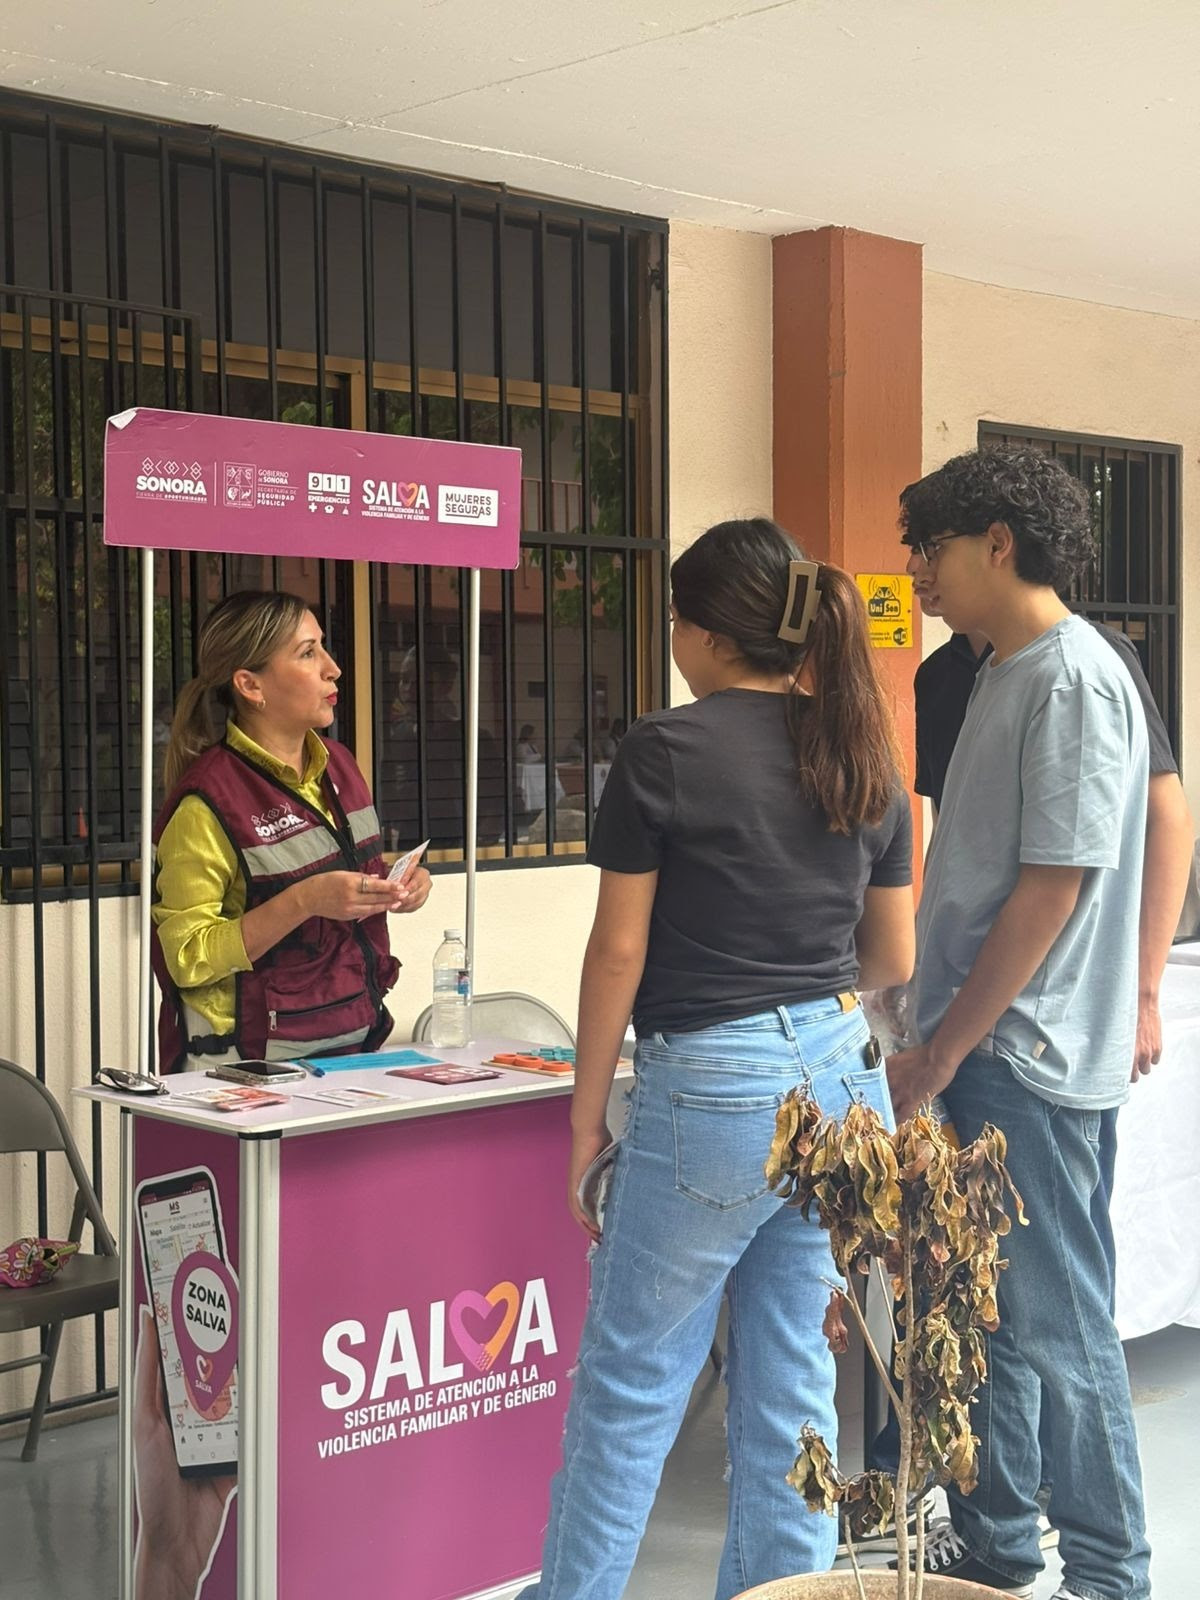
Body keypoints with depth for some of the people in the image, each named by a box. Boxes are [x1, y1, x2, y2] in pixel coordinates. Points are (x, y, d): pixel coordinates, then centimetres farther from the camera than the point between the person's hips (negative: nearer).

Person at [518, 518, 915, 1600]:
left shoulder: (666, 751, -9)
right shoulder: (865, 755, 6)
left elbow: (619, 950, -8)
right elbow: (894, 959, 11)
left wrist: (588, 1112, 1)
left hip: (712, 1087, -6)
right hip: (844, 1079, 6)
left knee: (630, 1381, 7)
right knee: (793, 1377, 14)